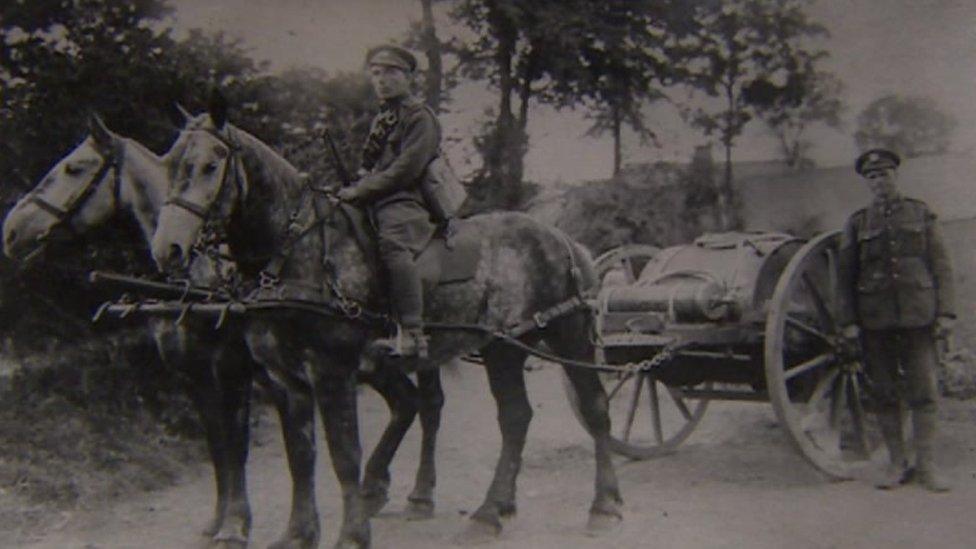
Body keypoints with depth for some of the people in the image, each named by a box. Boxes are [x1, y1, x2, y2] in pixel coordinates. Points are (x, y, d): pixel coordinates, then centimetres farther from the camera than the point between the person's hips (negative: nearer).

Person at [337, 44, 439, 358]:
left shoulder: (419, 117, -2)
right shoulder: (380, 121, 26)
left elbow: (405, 170, -14)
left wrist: (360, 191, -14)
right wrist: (352, 188, 12)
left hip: (404, 204, -10)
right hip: (376, 204, 10)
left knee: (392, 246, -36)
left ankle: (412, 336, -44)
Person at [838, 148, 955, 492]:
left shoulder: (921, 215, 9)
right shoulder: (857, 223, 10)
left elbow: (941, 266, 6)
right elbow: (846, 276, 9)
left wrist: (945, 312, -2)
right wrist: (849, 321, 1)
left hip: (918, 315, -1)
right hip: (875, 319, 1)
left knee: (923, 392, -3)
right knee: (885, 395, 4)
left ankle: (926, 466, 5)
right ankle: (896, 464, 14)